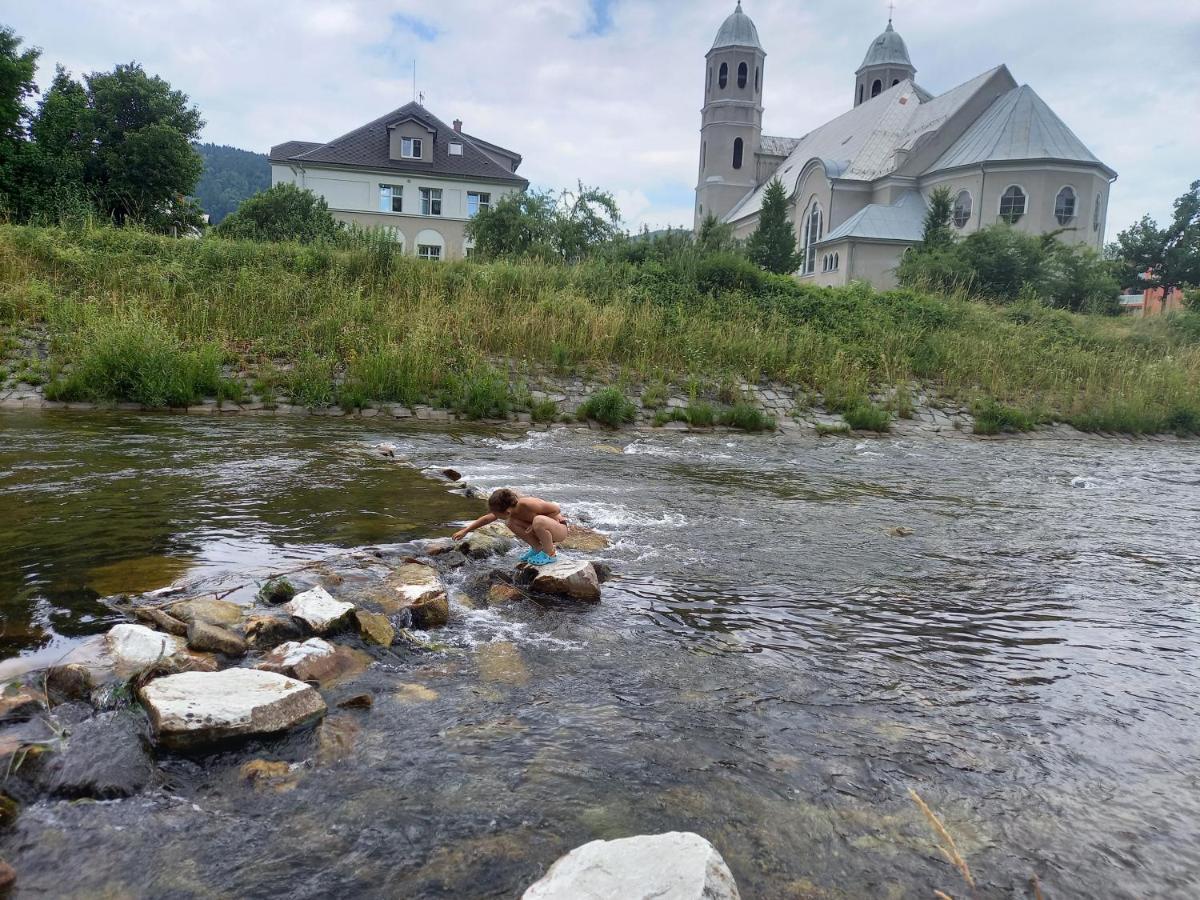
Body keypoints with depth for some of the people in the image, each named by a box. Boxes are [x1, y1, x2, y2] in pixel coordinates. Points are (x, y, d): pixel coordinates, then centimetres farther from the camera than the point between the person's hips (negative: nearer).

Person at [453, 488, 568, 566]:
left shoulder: (527, 505, -33)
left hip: (560, 527, -7)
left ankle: (550, 554, -12)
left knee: (538, 521, -39)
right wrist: (465, 531, 5)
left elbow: (557, 509, -24)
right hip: (544, 528, 7)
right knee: (512, 523, -10)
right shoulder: (511, 506, -11)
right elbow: (487, 518, 3)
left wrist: (535, 526, -23)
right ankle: (537, 548, 7)